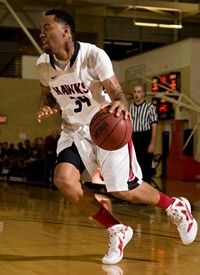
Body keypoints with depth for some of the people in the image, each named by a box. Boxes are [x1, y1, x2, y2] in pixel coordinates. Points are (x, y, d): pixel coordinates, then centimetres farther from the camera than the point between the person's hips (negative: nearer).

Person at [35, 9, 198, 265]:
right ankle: (117, 231, -1)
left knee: (124, 190, -7)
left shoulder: (93, 55, -23)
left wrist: (121, 105, -47)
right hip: (74, 130, 5)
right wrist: (44, 108, -12)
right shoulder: (43, 64, -8)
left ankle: (176, 206, 26)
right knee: (64, 180, -20)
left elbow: (117, 92, -22)